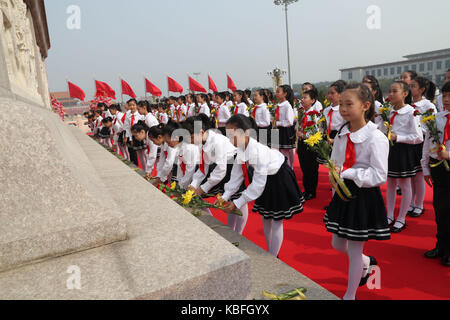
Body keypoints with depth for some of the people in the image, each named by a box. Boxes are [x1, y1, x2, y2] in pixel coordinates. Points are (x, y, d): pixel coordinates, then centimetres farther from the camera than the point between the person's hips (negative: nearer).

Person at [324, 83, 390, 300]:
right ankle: (366, 262, 52)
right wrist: (335, 177, -13)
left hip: (364, 197, -6)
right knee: (338, 244, 20)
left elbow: (379, 176, -20)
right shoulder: (341, 134, 2)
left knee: (354, 250, 7)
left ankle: (350, 295, 29)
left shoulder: (376, 138, -18)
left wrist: (346, 173, -25)